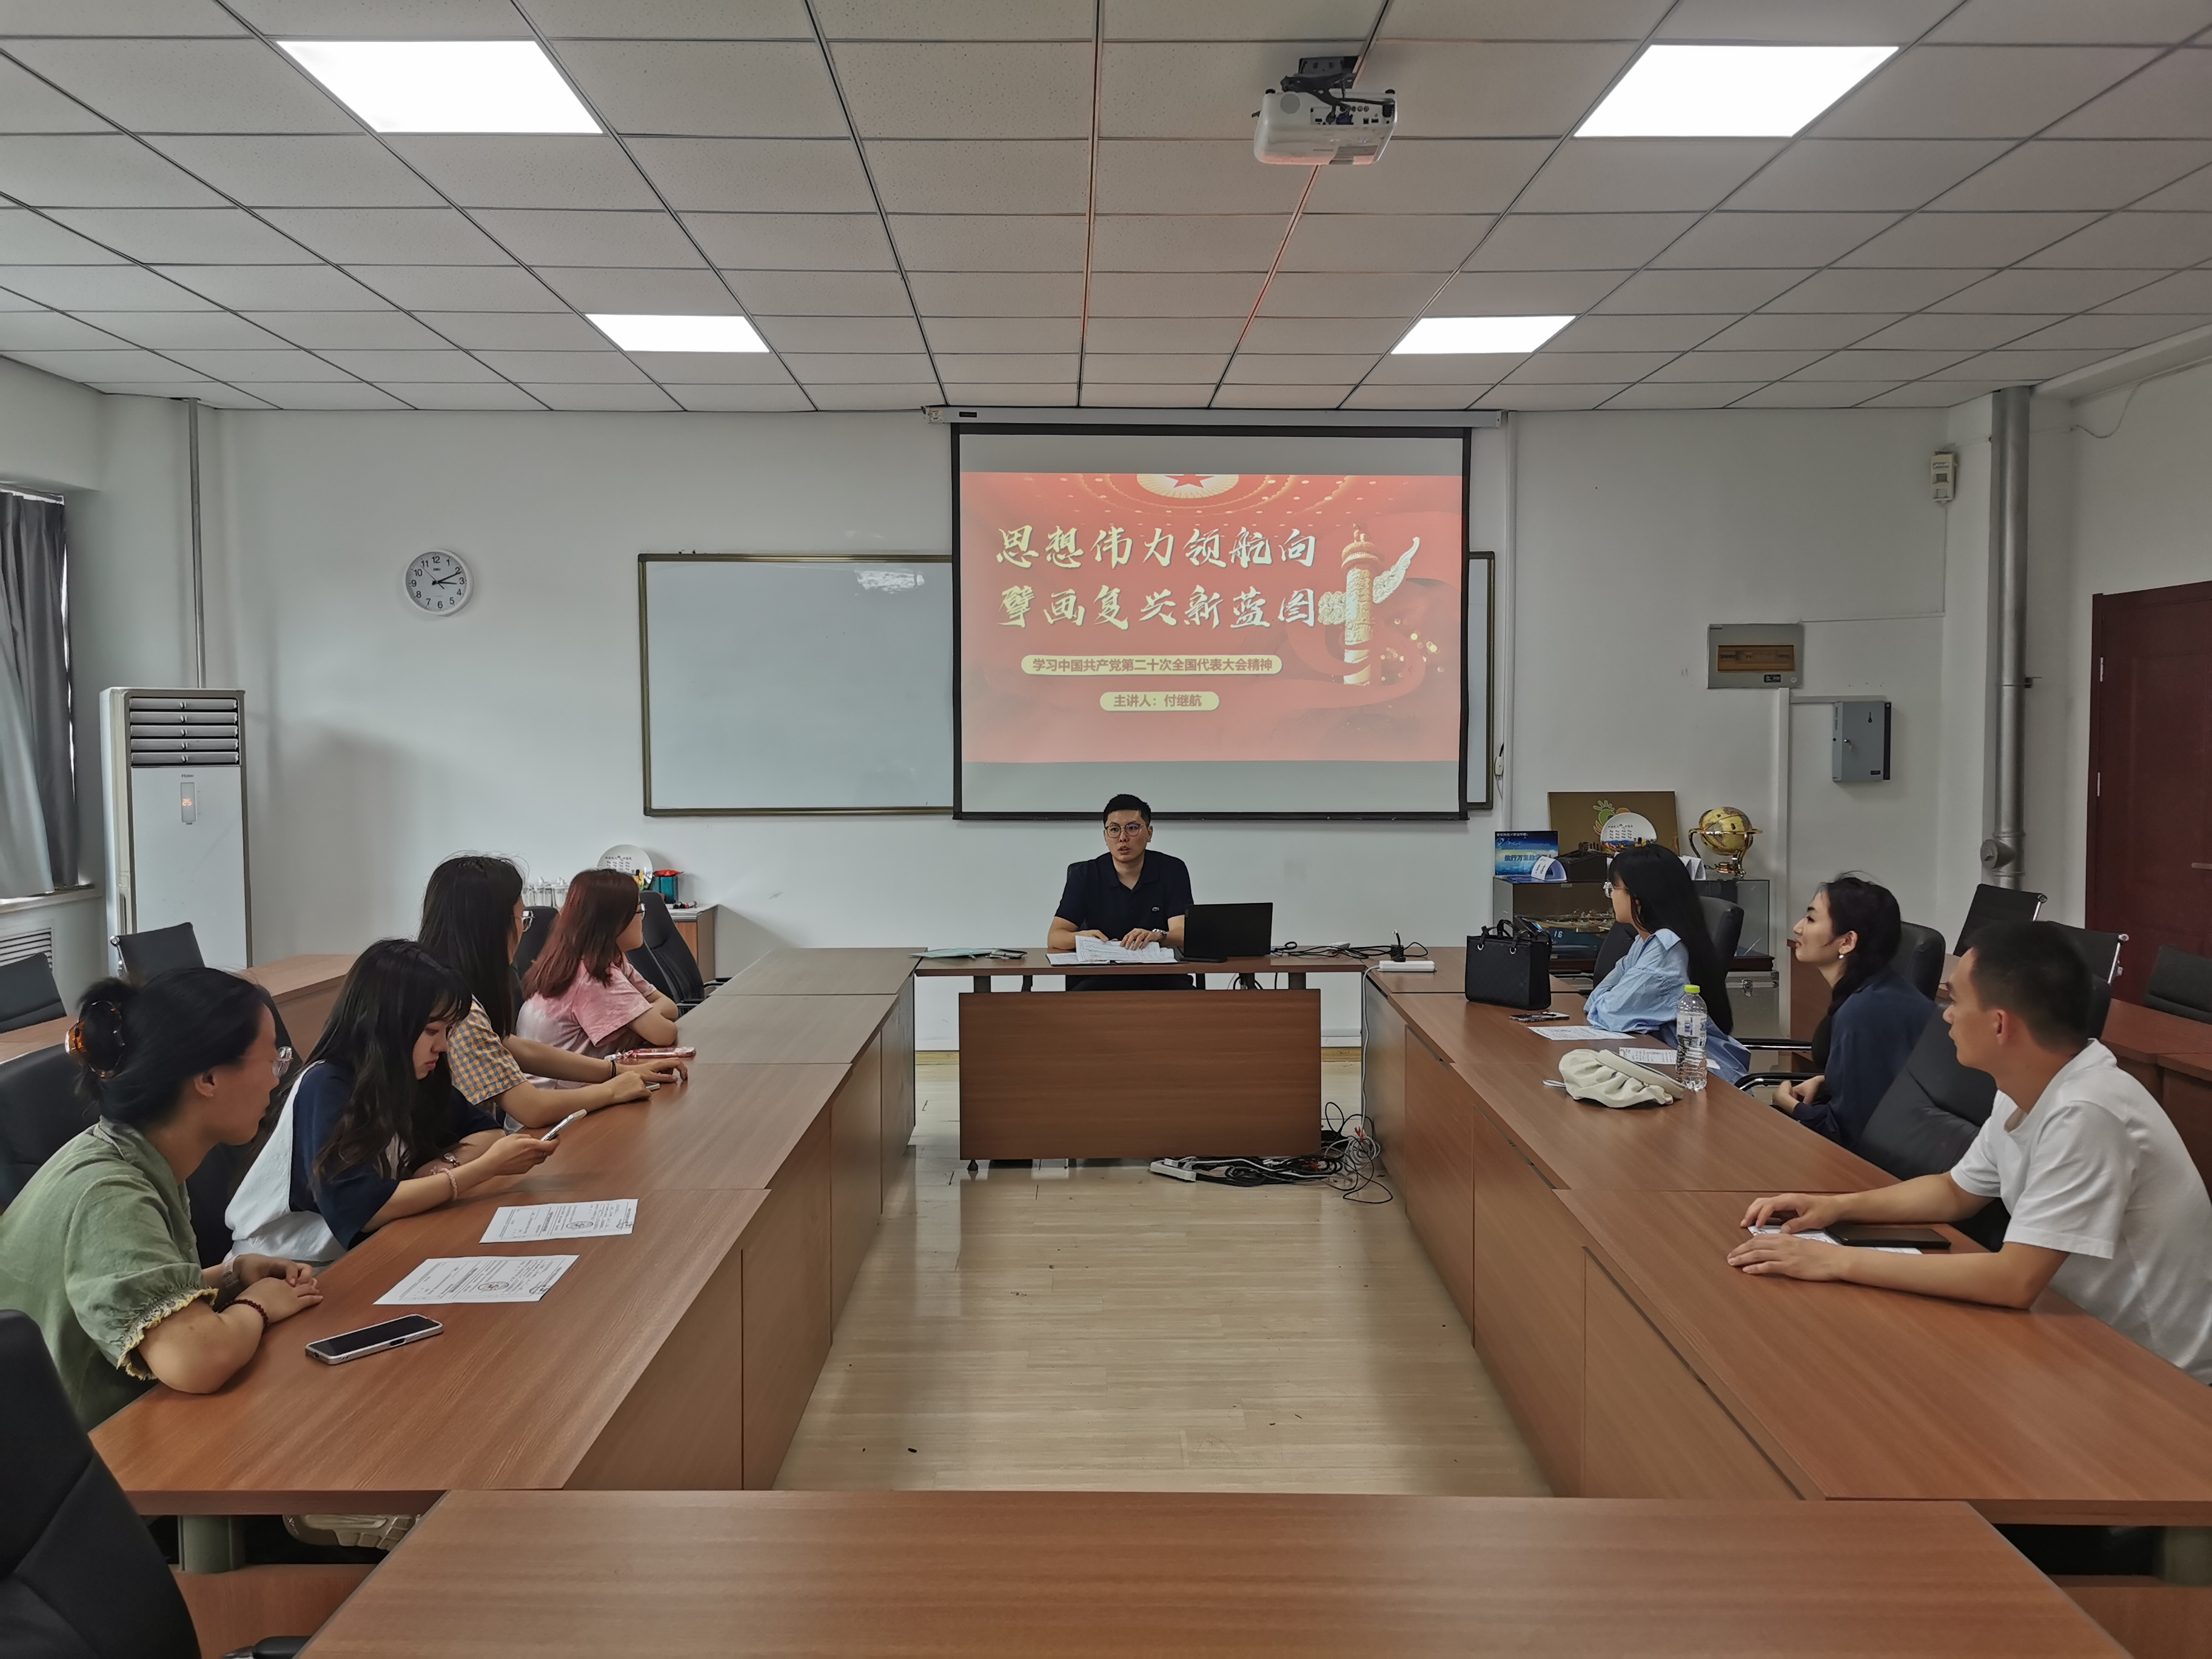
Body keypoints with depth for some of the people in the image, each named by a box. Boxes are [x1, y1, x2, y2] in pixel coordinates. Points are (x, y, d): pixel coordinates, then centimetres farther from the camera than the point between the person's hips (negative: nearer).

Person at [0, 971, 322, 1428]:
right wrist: (257, 1304, -18)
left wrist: (232, 1276, -3)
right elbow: (196, 1359, -37)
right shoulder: (108, 1194, -25)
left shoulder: (134, 1161, 0)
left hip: (118, 1426, 7)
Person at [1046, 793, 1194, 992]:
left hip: (1162, 977, 1)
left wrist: (1157, 936, -33)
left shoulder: (1173, 870, 3)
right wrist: (1082, 937, -26)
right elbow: (1054, 938, -3)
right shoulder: (1086, 874, 4)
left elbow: (1183, 936, -9)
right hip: (1103, 977, -1)